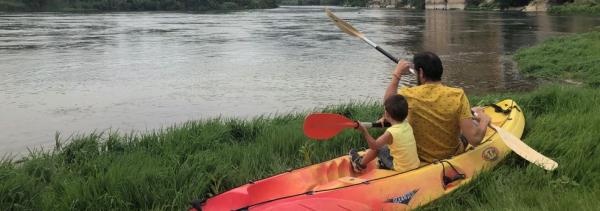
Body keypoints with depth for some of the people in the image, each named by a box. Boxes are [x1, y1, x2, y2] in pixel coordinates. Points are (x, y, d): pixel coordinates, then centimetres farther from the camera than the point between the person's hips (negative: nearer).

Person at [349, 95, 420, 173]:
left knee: (377, 148, 10)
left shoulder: (391, 132, -24)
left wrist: (364, 131, -25)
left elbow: (374, 145, -22)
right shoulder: (407, 125, -5)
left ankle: (360, 164, 31)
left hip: (400, 168, -6)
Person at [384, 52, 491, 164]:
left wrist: (397, 74, 15)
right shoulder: (457, 96, -21)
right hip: (452, 157, 0)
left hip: (418, 158, 0)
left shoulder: (409, 95, -18)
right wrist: (484, 120, -4)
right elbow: (475, 139, -23)